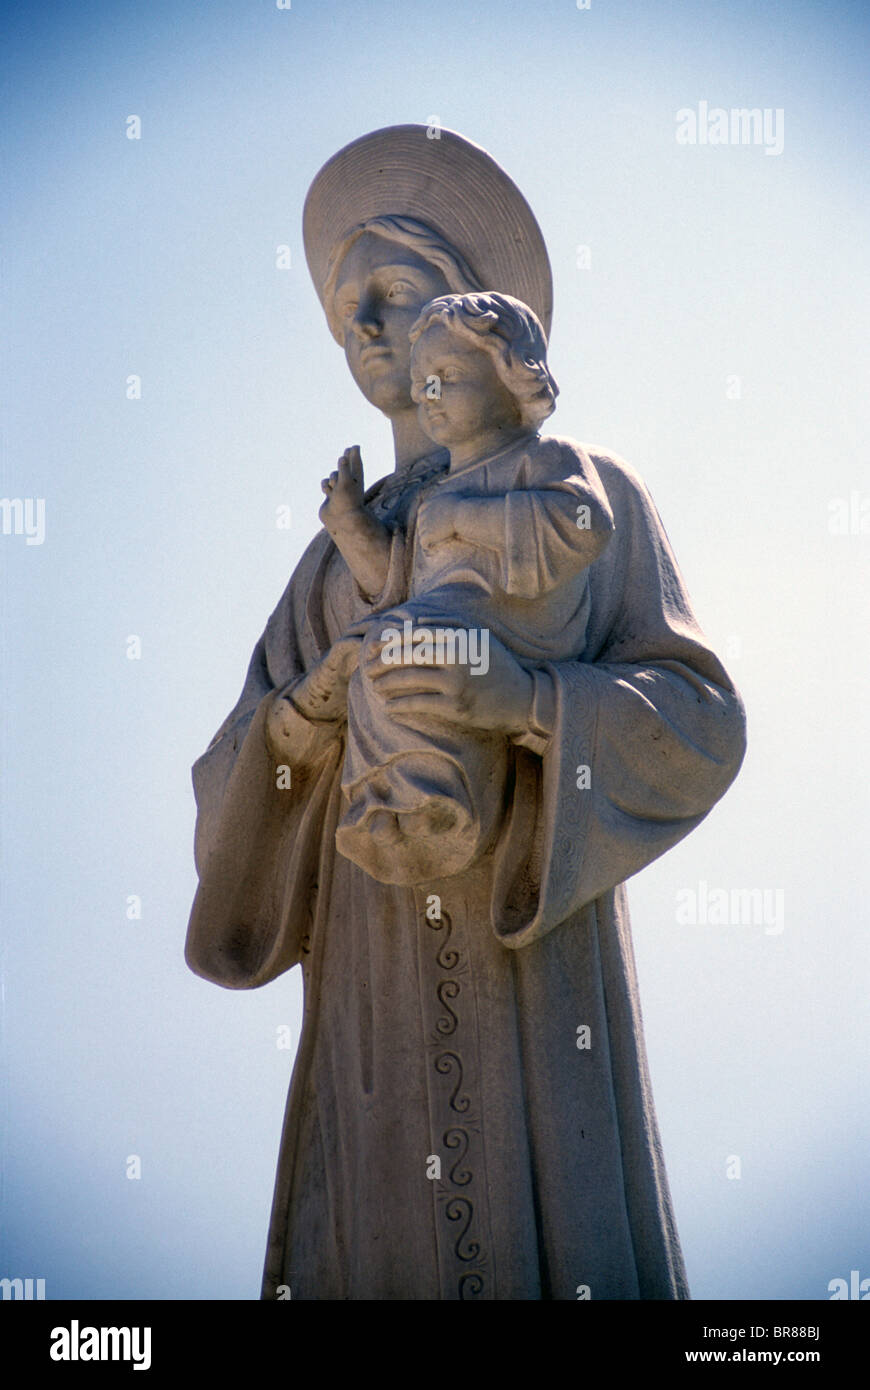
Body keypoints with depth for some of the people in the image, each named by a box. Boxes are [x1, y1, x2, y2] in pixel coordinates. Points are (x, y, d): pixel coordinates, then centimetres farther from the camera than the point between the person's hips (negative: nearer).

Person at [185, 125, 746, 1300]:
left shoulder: (589, 493, 8)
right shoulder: (342, 551, 22)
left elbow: (694, 725, -4)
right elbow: (241, 776, 12)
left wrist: (526, 698, -24)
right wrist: (311, 707, -12)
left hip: (537, 945, -4)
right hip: (385, 968, 4)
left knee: (559, 1253, -13)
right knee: (377, 1260, -5)